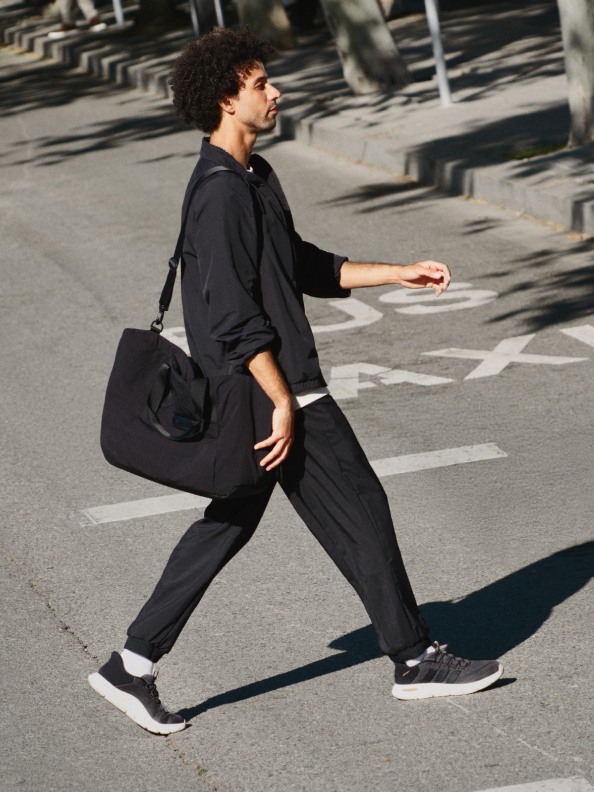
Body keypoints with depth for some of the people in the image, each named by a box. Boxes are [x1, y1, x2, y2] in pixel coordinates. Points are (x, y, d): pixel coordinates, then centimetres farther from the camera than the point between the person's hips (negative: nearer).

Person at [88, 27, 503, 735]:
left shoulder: (253, 178, 14)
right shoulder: (221, 192, -18)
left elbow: (307, 268, 22)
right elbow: (233, 313, -23)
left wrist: (400, 273, 18)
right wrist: (283, 403, -22)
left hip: (265, 392, 10)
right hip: (272, 388, -10)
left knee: (227, 524, 13)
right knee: (359, 510, 0)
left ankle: (133, 665, 15)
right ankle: (414, 660, 11)